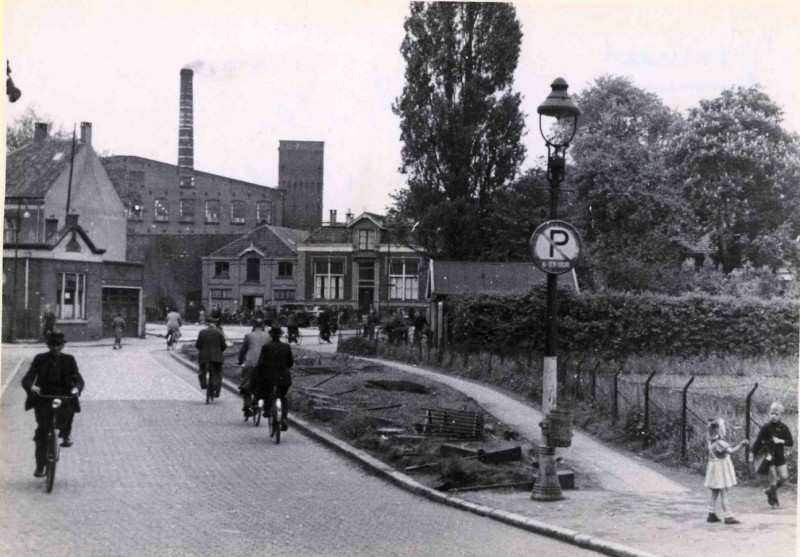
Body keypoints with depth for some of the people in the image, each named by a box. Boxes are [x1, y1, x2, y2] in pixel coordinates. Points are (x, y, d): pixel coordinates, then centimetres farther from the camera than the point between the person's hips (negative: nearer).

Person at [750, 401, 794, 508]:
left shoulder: (784, 428, 0)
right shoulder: (766, 427, -10)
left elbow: (791, 442, 0)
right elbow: (758, 441, -8)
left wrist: (781, 441, -17)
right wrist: (752, 453, -10)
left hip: (780, 456, 3)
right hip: (769, 456, -3)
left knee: (784, 477, -6)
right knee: (773, 481, -2)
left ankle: (770, 491, 20)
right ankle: (773, 500, 20)